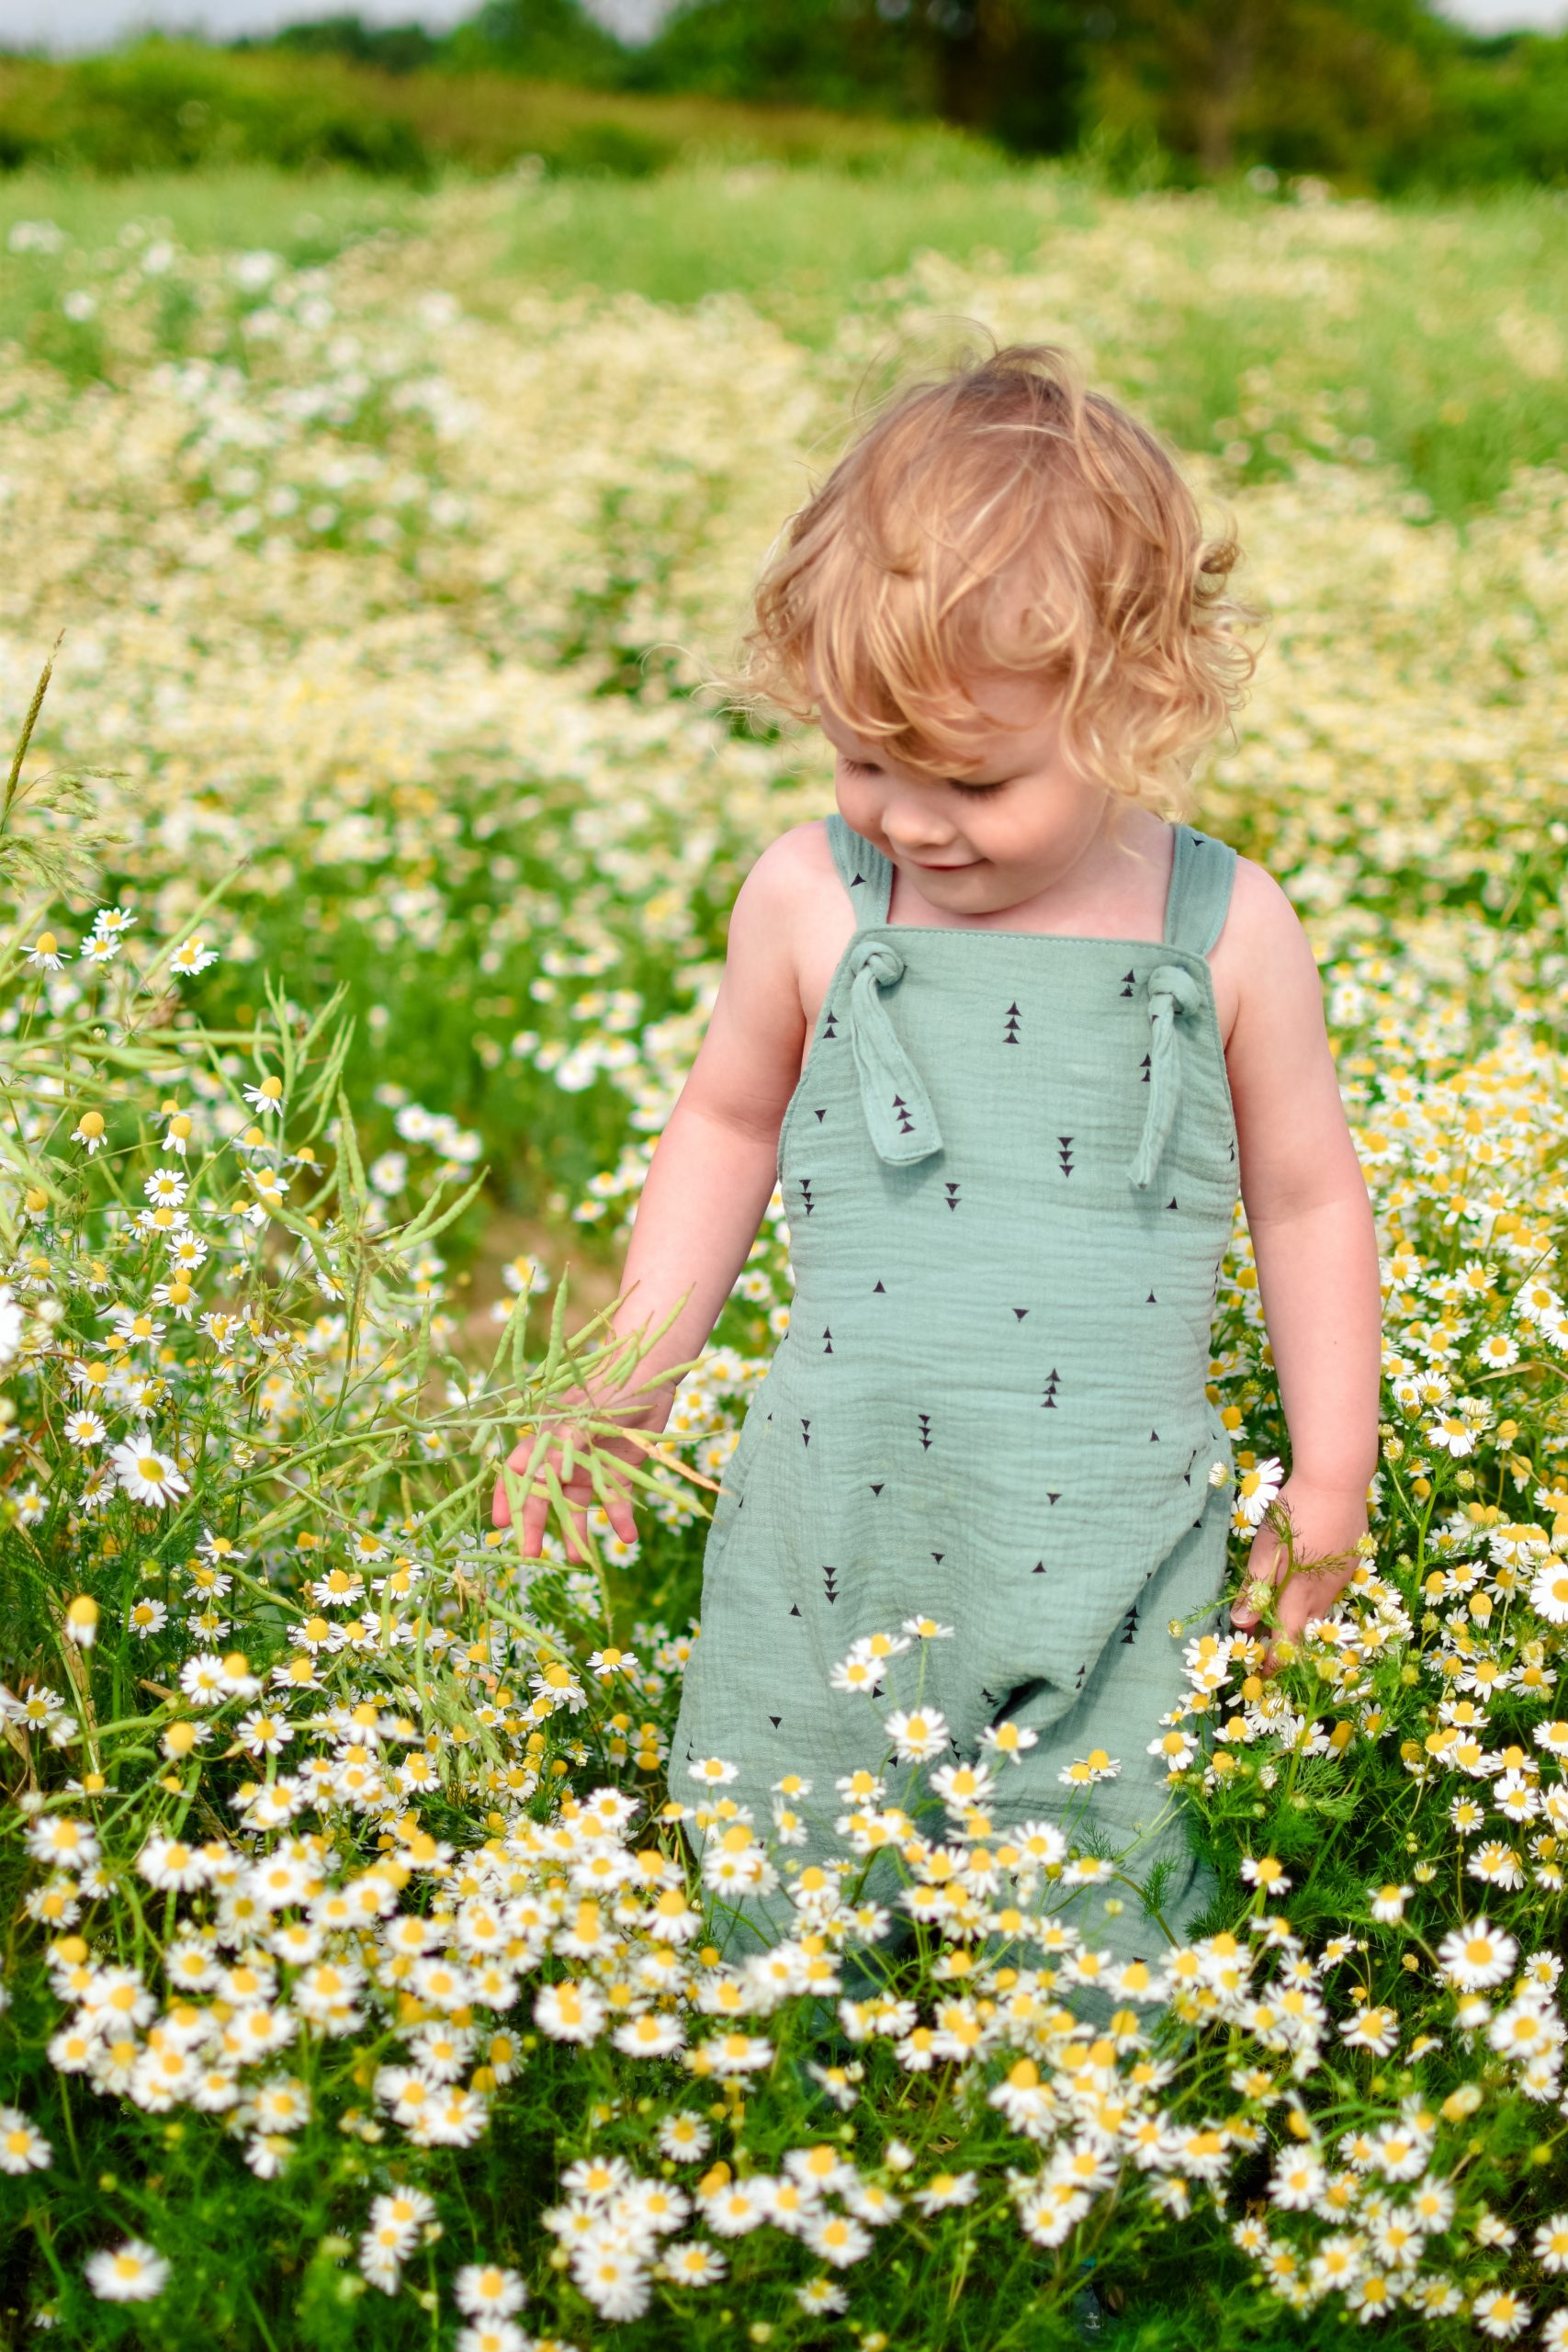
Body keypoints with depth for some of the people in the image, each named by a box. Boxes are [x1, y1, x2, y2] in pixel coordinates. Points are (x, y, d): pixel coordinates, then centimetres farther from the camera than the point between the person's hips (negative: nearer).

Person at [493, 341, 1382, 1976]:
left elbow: (1306, 1198, 5)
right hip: (836, 1535, 1)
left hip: (1116, 1539, -1)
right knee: (767, 1893, 8)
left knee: (1106, 1923, 4)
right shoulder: (810, 897, -5)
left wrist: (1330, 1480, 8)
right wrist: (624, 1380, 8)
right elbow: (729, 1126, 10)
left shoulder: (1226, 931, -7)